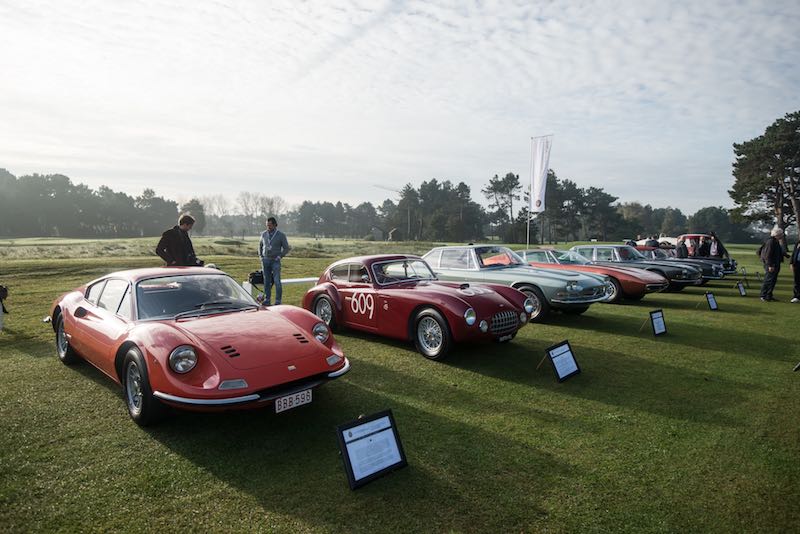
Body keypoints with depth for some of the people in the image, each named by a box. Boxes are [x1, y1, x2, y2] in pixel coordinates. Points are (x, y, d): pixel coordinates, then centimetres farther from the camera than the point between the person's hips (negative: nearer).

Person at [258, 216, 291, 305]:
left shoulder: (281, 235, -2)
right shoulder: (264, 234, 9)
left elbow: (286, 248, 1)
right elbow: (260, 245, 22)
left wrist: (279, 256, -8)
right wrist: (260, 256, 11)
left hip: (275, 261, -4)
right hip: (265, 260, 4)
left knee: (277, 281, -9)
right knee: (267, 281, 8)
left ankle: (278, 301, -5)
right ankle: (267, 300, 14)